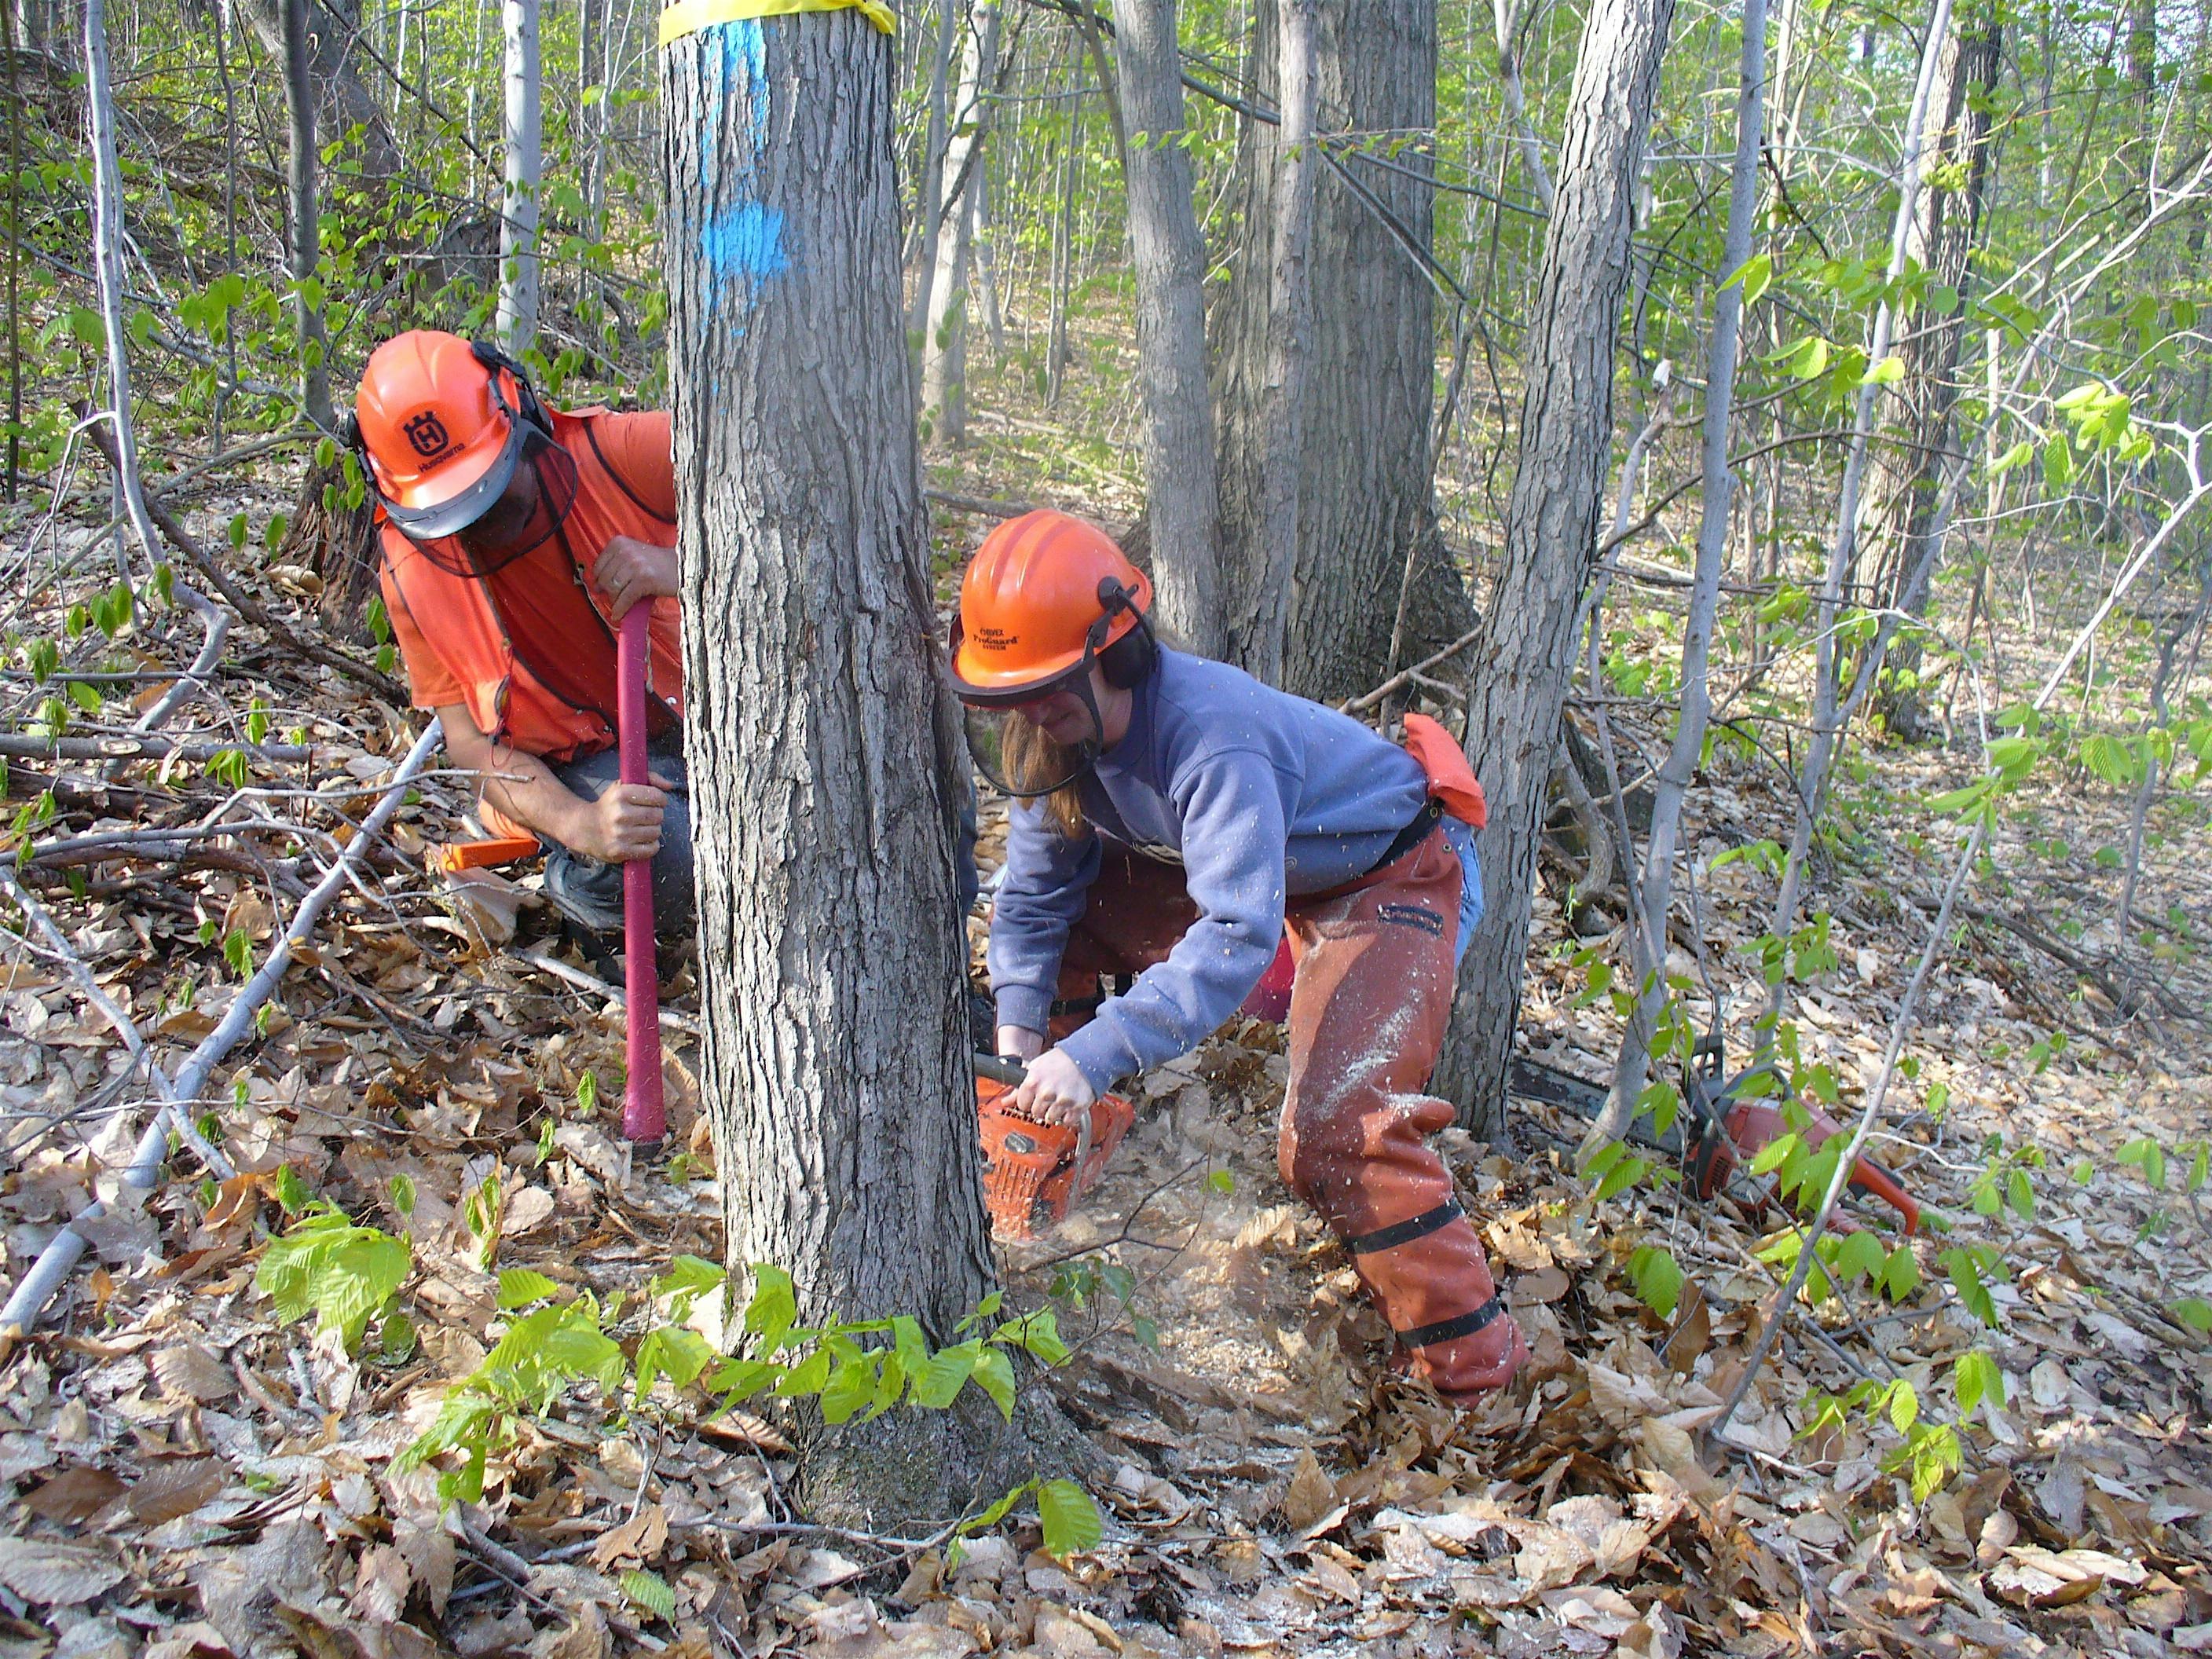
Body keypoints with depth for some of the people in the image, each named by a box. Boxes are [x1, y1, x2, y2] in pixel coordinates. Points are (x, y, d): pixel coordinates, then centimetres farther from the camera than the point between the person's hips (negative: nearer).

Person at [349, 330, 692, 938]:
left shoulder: (620, 452, -16)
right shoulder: (415, 575, -9)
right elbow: (472, 741, -10)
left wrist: (679, 565, -37)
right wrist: (579, 823, -32)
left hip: (700, 713, 1)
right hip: (579, 766, -1)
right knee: (659, 858, -35)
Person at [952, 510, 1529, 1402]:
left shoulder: (1209, 737, -37)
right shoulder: (1061, 727, -12)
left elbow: (1239, 936, -45)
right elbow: (1036, 885, -1)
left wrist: (1094, 1054, -48)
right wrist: (1020, 1030, -12)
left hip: (1393, 876, -9)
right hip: (1250, 864, 9)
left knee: (1335, 1137, -25)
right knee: (1070, 917, 3)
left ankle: (1477, 1372, -14)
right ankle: (1052, 1130, 23)